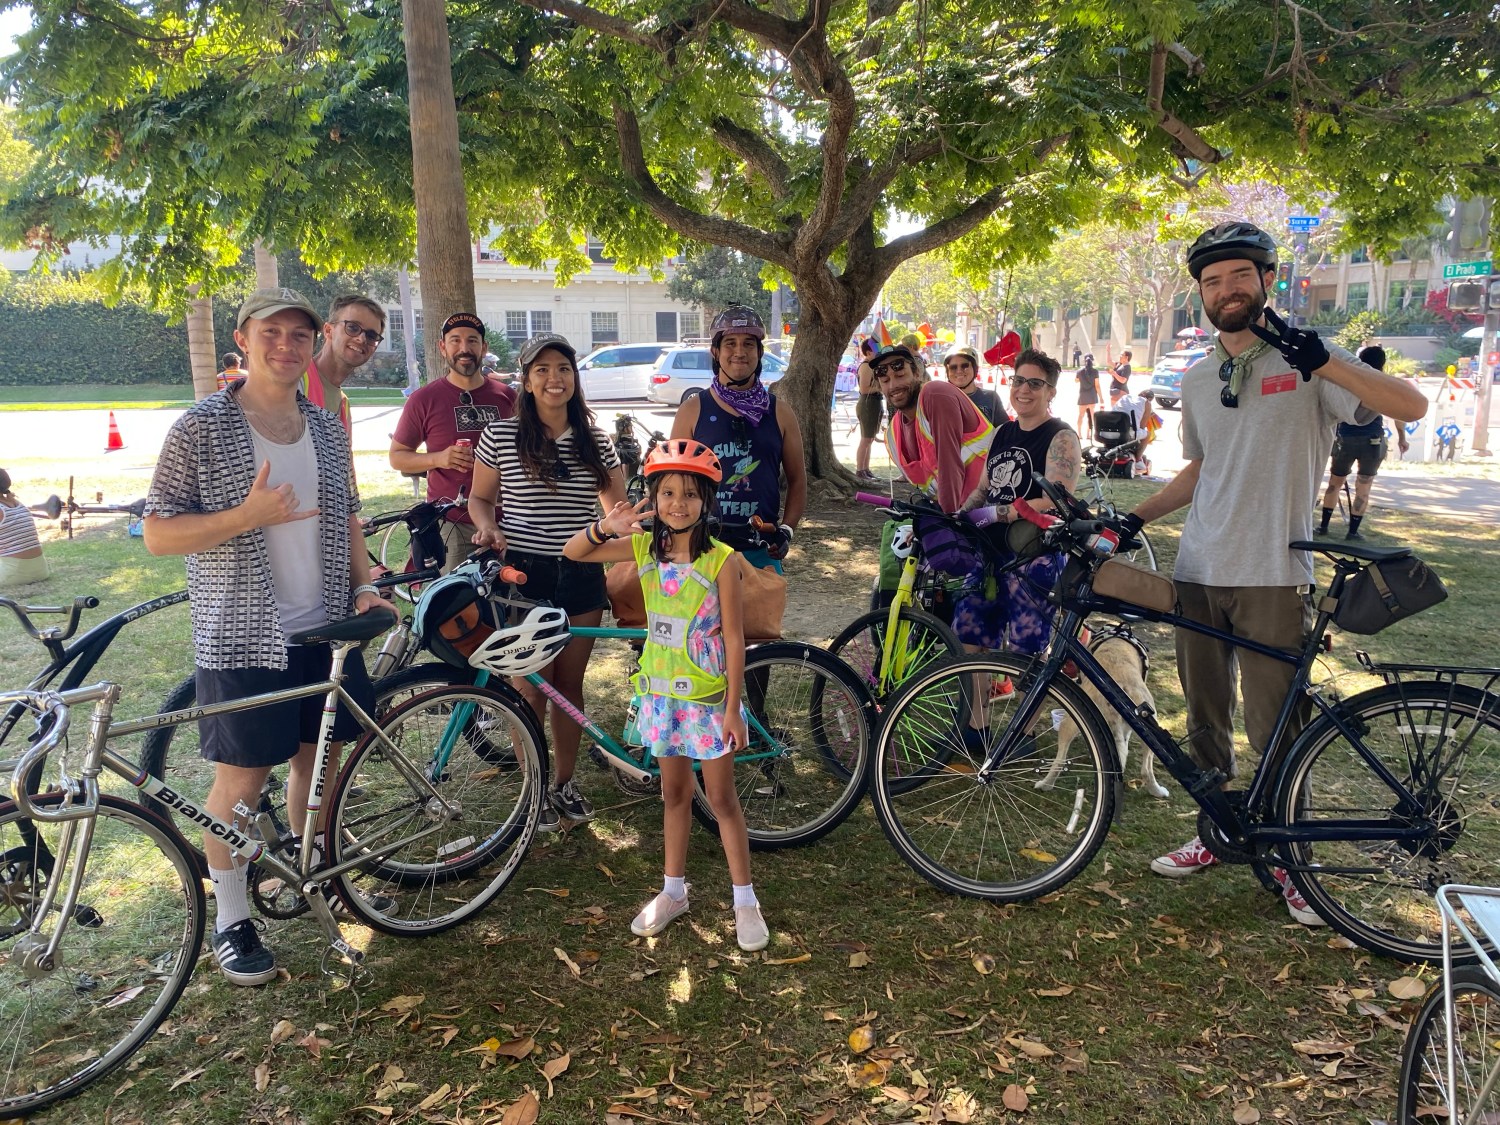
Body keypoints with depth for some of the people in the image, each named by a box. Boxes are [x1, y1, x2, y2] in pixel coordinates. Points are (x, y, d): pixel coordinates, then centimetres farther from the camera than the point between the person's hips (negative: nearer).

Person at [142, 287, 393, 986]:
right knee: (242, 777, 2)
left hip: (325, 630, 5)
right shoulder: (201, 429, -9)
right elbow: (158, 534, -10)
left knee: (318, 756, 15)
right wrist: (247, 515, -24)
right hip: (241, 638, -5)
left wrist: (363, 588, 2)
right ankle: (231, 919, 20)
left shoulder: (327, 430, 8)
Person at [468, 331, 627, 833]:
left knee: (570, 683, 12)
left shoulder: (596, 441, 4)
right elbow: (480, 497, 5)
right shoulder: (500, 435, -4)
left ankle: (565, 782, 28)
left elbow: (617, 506, 10)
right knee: (533, 688, 2)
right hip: (523, 573, -3)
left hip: (580, 575, 3)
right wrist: (487, 527, -15)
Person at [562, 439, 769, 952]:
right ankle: (673, 892, 32)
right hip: (660, 692, 4)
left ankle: (745, 900, 20)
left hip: (708, 696, -4)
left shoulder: (721, 560, -15)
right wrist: (605, 526, -21)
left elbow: (734, 638, -13)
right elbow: (573, 552, 0)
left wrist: (733, 709, -13)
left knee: (721, 798, 6)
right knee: (674, 793, 18)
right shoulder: (644, 548, -3)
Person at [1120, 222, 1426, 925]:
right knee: (1206, 720, 15)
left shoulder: (1303, 363, -4)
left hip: (1273, 577, -5)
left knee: (1276, 733, 1)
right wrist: (1137, 517, 11)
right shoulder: (1196, 379, 12)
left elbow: (1410, 406, -17)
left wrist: (1321, 359, -28)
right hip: (1198, 573, 5)